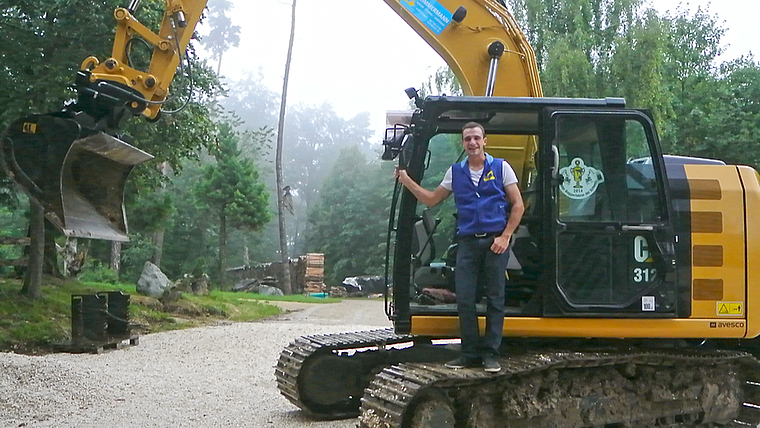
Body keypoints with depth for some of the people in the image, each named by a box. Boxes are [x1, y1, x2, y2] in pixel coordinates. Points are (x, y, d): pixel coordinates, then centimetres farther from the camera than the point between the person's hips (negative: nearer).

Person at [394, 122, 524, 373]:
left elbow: (518, 205, 3)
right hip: (467, 242, 3)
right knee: (464, 299, -1)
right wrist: (407, 181, 9)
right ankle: (470, 353, 8)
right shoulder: (455, 172, 13)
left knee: (495, 299, 0)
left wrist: (505, 237, -6)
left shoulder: (501, 167, 4)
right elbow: (431, 199, 20)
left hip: (495, 241, -3)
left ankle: (491, 354, 6)